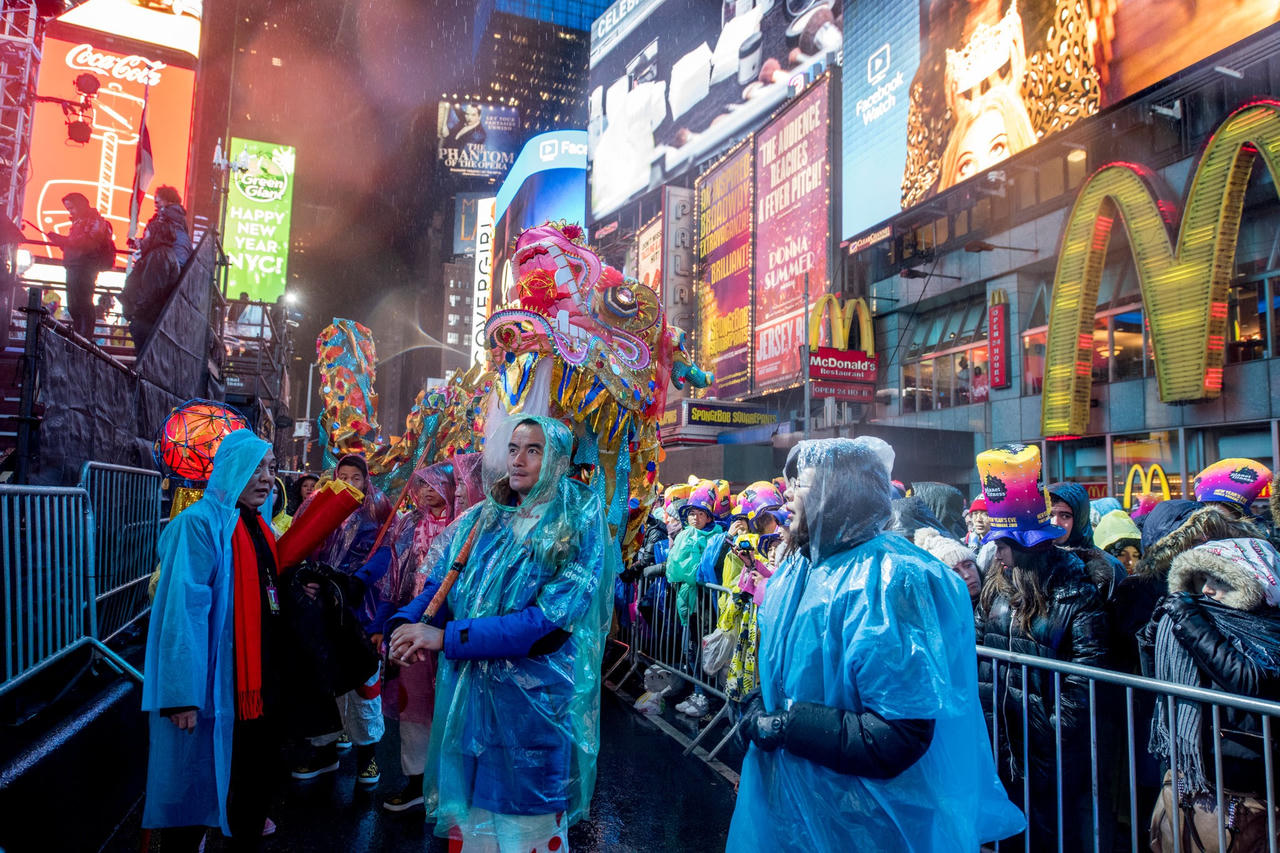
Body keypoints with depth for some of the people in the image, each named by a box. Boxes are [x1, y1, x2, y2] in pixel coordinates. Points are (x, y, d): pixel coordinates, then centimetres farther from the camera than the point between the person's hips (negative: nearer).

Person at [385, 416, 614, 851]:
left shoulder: (579, 529, -10)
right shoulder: (481, 520, 6)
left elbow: (547, 621, -19)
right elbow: (437, 587, 5)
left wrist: (448, 637, -24)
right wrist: (405, 623, -17)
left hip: (531, 700, -4)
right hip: (466, 695, 5)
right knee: (467, 818, 18)